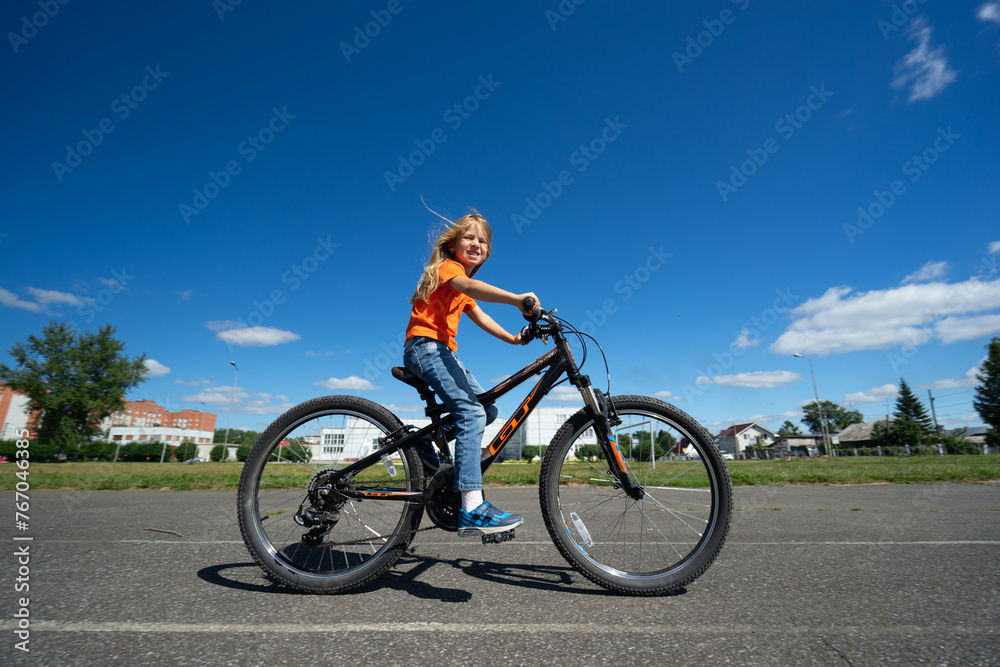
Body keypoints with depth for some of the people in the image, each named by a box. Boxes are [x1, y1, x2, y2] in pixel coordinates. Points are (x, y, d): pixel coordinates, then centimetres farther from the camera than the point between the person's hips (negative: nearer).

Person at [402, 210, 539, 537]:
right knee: (472, 413, -25)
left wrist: (511, 338, 7)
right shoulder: (448, 267, -6)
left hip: (444, 352, 10)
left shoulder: (463, 282, 25)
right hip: (425, 346, -10)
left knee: (487, 409, 3)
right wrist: (516, 298, -43)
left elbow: (478, 315, 19)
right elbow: (469, 286, -28)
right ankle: (472, 510, -30)